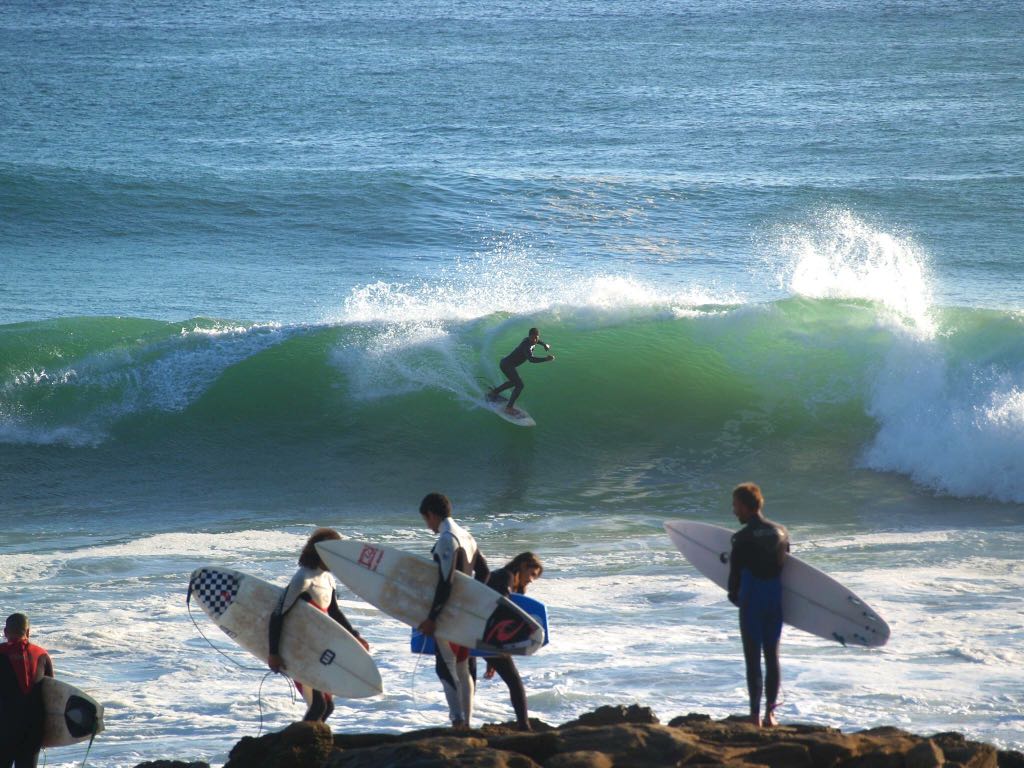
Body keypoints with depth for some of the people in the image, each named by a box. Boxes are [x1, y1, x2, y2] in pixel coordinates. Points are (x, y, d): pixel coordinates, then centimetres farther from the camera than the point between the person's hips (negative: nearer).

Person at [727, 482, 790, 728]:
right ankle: (770, 713, 14)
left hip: (751, 602, -5)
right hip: (776, 601, 5)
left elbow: (735, 572, -10)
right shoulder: (781, 532, 4)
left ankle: (755, 715, 1)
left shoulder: (744, 538, -13)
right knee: (772, 656, 12)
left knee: (753, 658, 1)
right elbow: (785, 565, 10)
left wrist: (734, 596, 9)